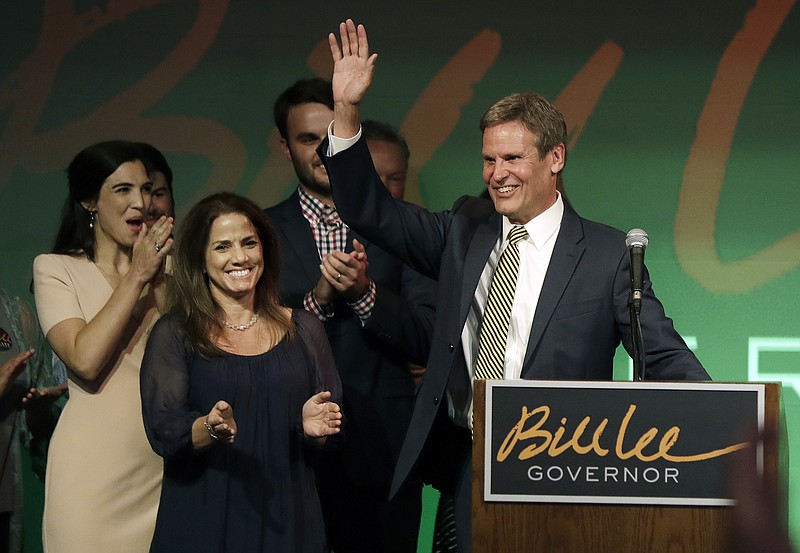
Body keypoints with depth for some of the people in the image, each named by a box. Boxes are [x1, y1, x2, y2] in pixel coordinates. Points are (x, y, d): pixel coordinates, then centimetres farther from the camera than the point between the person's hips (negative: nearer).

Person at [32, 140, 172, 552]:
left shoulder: (162, 270, 14)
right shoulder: (56, 269, 1)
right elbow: (85, 360, -15)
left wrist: (160, 281, -8)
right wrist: (136, 277, -10)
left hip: (162, 466, 4)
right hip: (95, 468, -4)